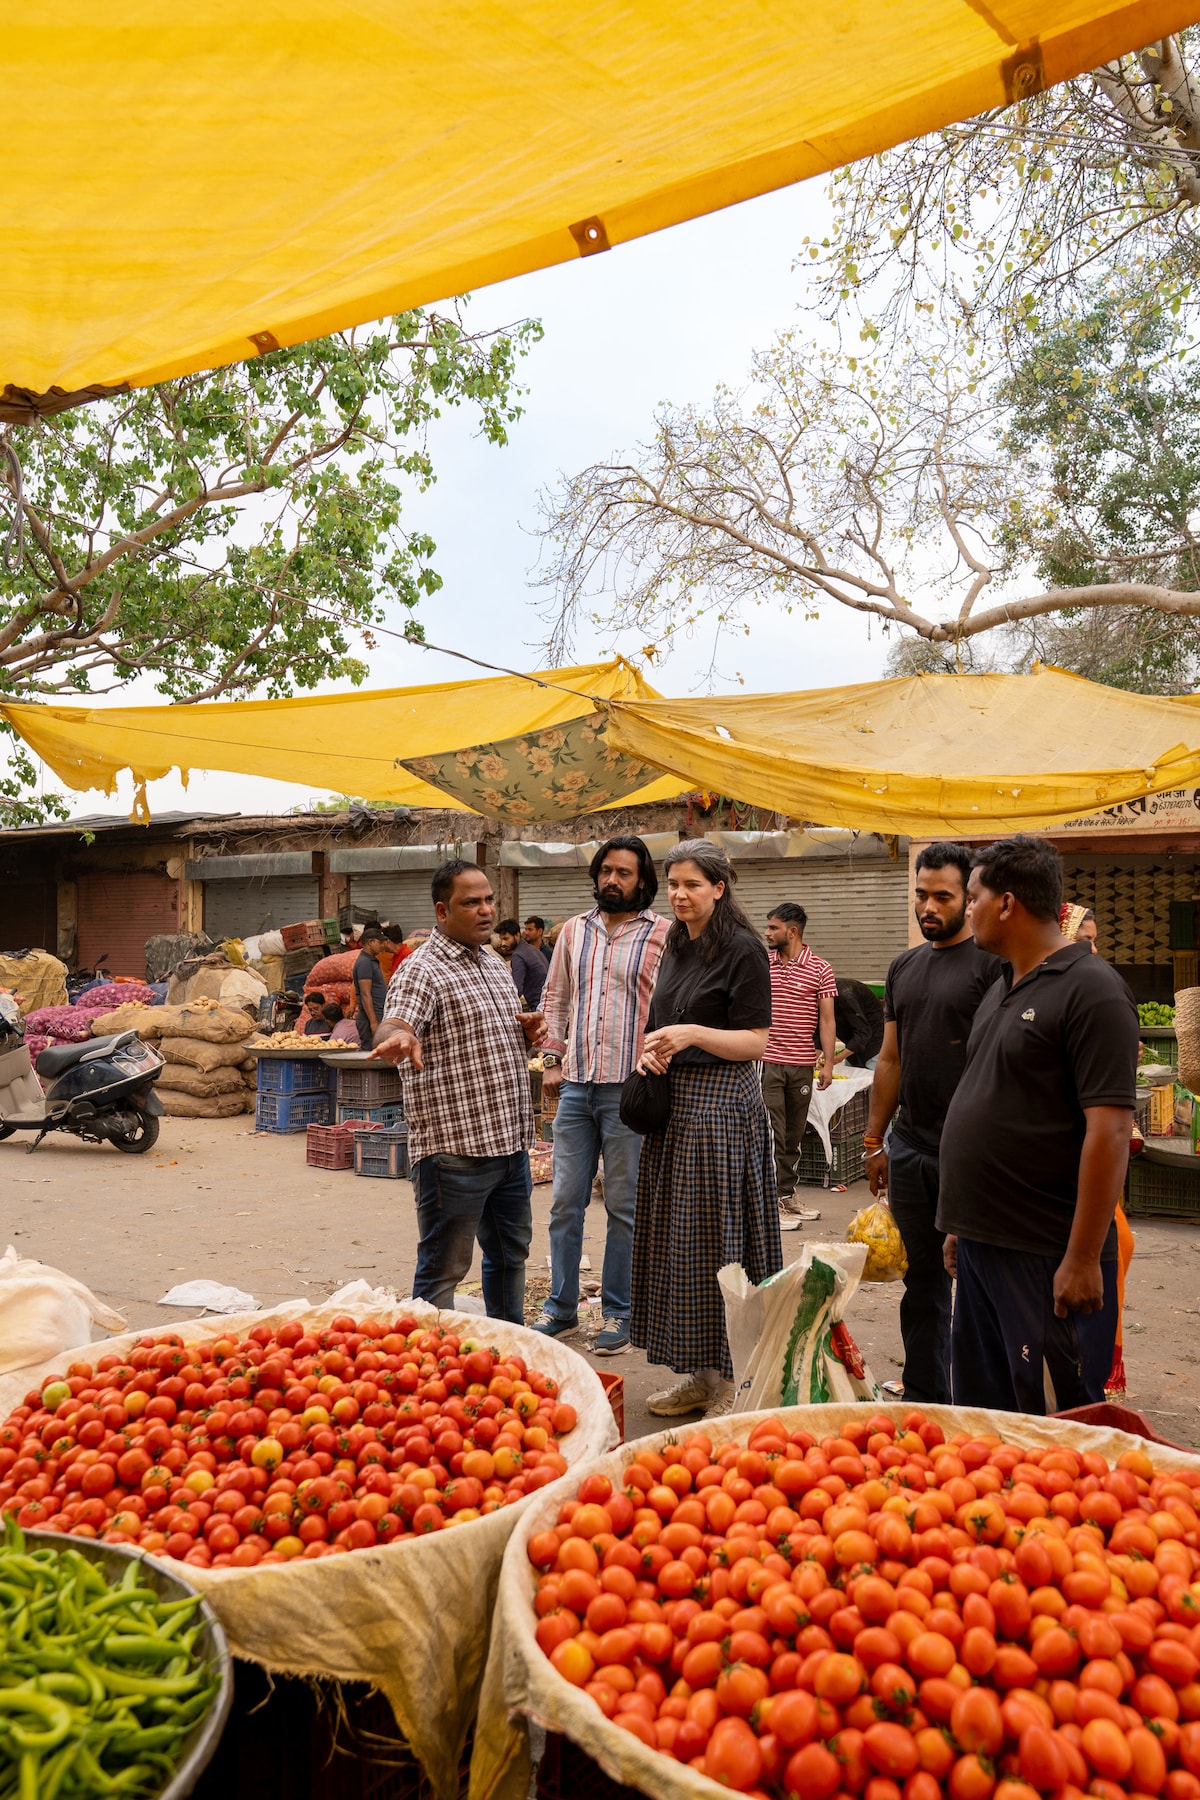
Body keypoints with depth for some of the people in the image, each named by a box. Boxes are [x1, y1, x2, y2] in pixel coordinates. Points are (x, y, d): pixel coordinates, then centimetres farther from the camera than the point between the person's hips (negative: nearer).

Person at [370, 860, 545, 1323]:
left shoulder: (495, 964, 14)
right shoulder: (422, 971, -12)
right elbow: (392, 1028, -30)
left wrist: (530, 1030, 5)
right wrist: (396, 1039, -54)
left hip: (510, 1141, 9)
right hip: (455, 1148, -9)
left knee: (510, 1254, 22)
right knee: (443, 1271, 2)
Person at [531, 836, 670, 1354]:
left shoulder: (664, 935, -3)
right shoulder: (574, 930, 11)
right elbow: (555, 998, 18)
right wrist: (553, 1061, 10)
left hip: (629, 1090, -4)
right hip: (575, 1087, 4)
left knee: (624, 1206, 6)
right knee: (565, 1202, 10)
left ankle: (618, 1313, 19)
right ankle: (561, 1306, 24)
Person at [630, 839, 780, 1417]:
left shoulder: (741, 949, -9)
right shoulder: (675, 948, 14)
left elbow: (755, 1041, -12)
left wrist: (694, 1033, -25)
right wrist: (653, 1048, 4)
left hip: (721, 1104, -8)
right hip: (674, 1102, 8)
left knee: (720, 1240, -3)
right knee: (678, 1238, 10)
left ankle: (735, 1383, 9)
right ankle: (699, 1374, 21)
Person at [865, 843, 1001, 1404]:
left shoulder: (991, 962, -6)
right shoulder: (904, 966, 14)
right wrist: (874, 1140, 15)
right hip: (910, 1145, 6)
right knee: (924, 1279, 14)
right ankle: (924, 1401, 26)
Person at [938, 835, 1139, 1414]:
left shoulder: (1090, 990, -14)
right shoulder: (1003, 989, 13)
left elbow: (1109, 1132, -19)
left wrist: (1083, 1259, -20)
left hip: (1046, 1257, -8)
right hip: (982, 1245, 9)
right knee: (979, 1408, 17)